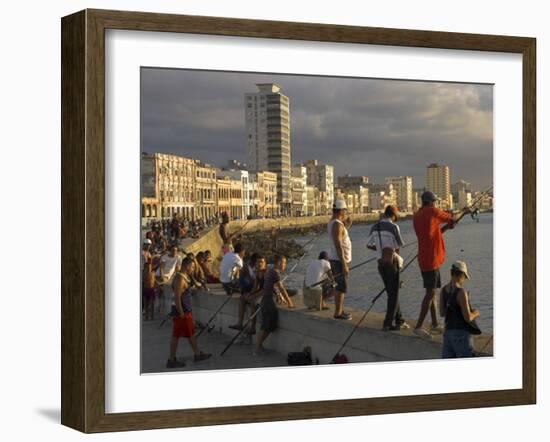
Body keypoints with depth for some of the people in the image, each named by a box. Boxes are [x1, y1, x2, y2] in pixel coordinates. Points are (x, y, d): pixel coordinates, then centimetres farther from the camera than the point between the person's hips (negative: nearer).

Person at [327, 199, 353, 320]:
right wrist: (344, 265, -24)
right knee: (341, 287, -3)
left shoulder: (332, 223, 10)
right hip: (340, 260, -10)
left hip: (334, 258, 10)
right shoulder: (337, 225, -21)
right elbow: (338, 245, -25)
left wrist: (347, 225, 13)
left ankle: (339, 310, 23)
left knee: (339, 286, 16)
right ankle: (338, 312, 2)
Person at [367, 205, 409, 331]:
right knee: (394, 294, 2)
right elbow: (400, 245, -10)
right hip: (392, 262, -6)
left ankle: (399, 320, 23)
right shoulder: (393, 226, -14)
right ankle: (388, 324, -1)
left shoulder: (375, 226, 5)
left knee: (391, 293, 16)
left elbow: (369, 245, 13)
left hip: (381, 263, 6)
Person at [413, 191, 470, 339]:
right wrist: (463, 211, 22)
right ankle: (419, 327, -12)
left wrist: (446, 227, 17)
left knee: (432, 292, 15)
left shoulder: (416, 216, 13)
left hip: (424, 259, 9)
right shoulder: (432, 212, -8)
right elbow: (453, 218, 4)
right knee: (430, 293, -8)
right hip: (431, 259, -9)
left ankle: (435, 325, 20)